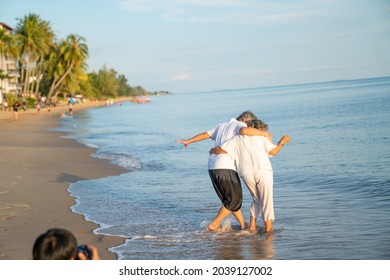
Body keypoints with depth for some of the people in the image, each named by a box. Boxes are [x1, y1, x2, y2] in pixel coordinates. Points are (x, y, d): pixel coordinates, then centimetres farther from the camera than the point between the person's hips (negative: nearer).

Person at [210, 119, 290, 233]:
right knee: (267, 202, 8)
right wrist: (282, 142, 17)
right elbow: (272, 151, 1)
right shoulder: (261, 136, 13)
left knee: (257, 199, 24)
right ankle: (268, 229, 5)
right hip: (262, 171, -3)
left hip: (246, 174, 3)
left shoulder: (237, 138, 18)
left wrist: (212, 150, 26)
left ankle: (252, 225, 17)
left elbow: (221, 150, 6)